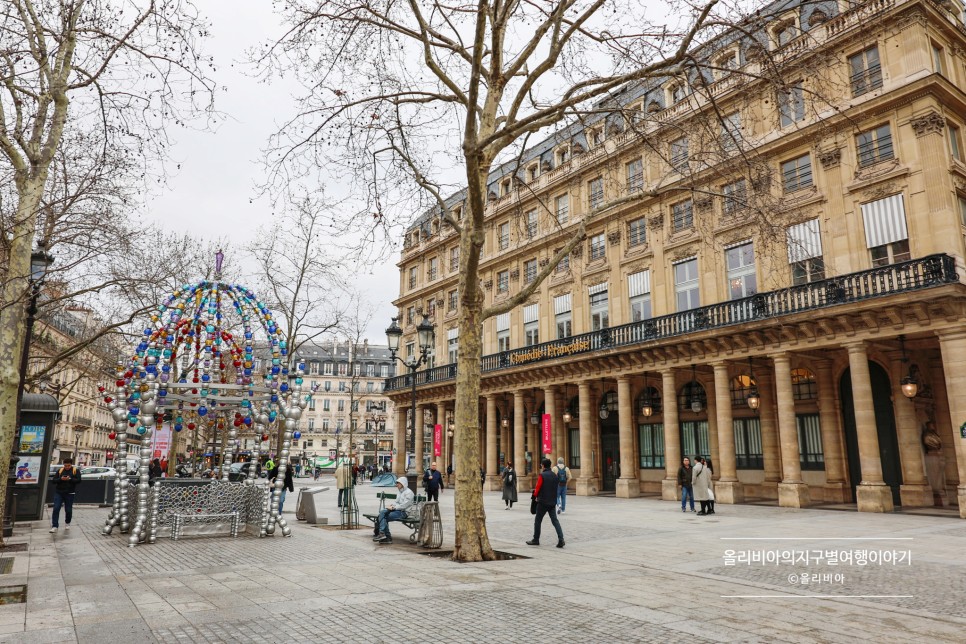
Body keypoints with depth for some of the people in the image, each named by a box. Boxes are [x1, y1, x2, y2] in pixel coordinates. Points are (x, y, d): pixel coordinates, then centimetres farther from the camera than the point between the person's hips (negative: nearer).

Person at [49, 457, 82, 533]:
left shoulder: (76, 470, 2)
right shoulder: (59, 470, 8)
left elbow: (78, 480, -9)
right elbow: (54, 480, 3)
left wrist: (70, 479, -23)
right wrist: (61, 479, -16)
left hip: (69, 494, -1)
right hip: (58, 493, 1)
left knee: (68, 510, 5)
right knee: (56, 509, -9)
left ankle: (67, 523, 28)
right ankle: (54, 526, -6)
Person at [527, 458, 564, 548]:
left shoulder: (542, 475, -13)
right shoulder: (554, 476, 6)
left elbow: (538, 488, -10)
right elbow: (555, 489, 12)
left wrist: (535, 496, 9)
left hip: (543, 502, -6)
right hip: (553, 502, 6)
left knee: (537, 520, 8)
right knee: (555, 520, 6)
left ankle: (536, 540, 16)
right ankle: (561, 539, -7)